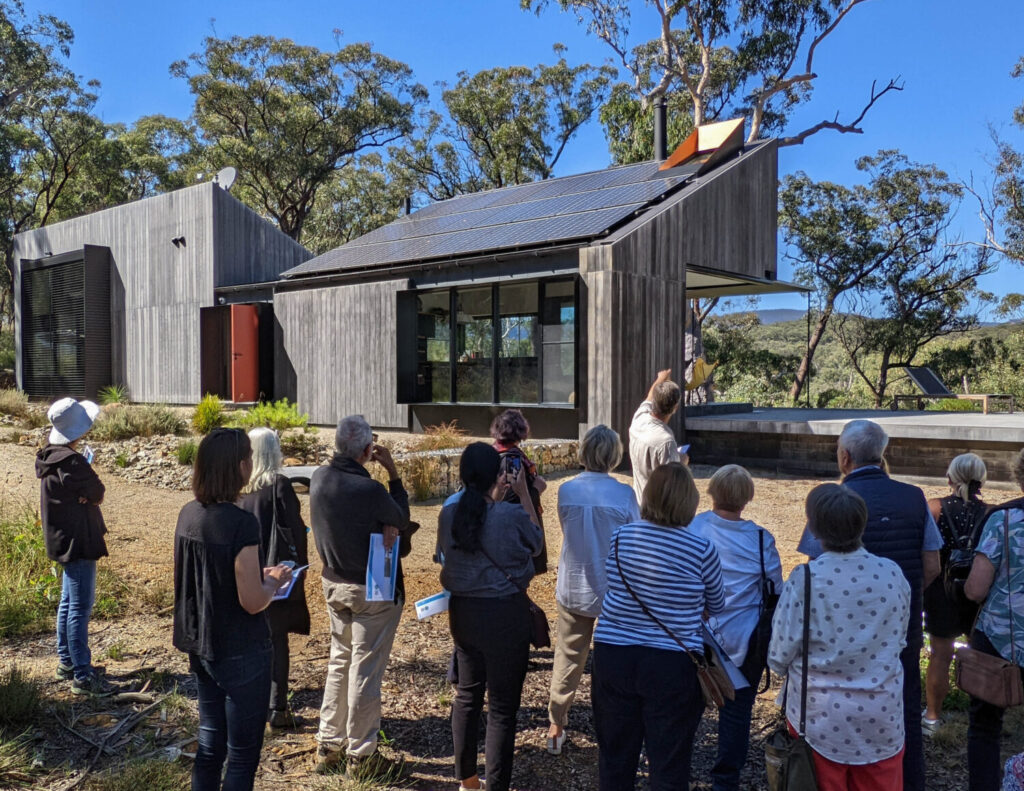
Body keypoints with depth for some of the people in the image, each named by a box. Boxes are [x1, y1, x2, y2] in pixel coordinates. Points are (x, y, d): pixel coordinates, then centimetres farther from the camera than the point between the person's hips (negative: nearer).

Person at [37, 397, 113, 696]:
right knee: (80, 608, -5)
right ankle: (82, 676, 1)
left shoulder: (51, 457, 7)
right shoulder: (73, 463, -24)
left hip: (63, 541, 10)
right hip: (79, 541, -10)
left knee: (68, 602, 19)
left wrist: (83, 493, -9)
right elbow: (98, 494, -13)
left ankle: (66, 662, 32)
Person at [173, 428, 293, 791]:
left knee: (209, 744, 20)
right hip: (240, 652, -7)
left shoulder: (188, 514, 0)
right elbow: (252, 602, -21)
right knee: (243, 753, 8)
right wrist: (275, 581, -3)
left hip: (200, 646, 7)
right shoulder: (242, 524, -24)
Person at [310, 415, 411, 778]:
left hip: (334, 584, 7)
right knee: (365, 672, 5)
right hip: (373, 590, -7)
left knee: (339, 663, 20)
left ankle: (329, 746, 30)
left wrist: (382, 526, -9)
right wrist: (393, 472, -5)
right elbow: (401, 521, -8)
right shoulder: (369, 490, -27)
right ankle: (361, 755, 18)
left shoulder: (319, 478, -5)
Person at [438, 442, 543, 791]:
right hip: (506, 613, -5)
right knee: (502, 705, 8)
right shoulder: (512, 514, -20)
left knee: (467, 694, 21)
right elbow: (536, 543, 1)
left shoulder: (448, 514, -7)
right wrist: (523, 495, 3)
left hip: (463, 610, 5)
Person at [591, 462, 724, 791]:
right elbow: (717, 606, 5)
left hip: (613, 656, 3)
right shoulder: (701, 550, -13)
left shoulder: (621, 536, -5)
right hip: (672, 665, -3)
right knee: (669, 762, 14)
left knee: (614, 755, 19)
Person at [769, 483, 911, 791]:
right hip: (882, 715, 3)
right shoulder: (893, 574, -9)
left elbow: (780, 655, -13)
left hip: (821, 718, -2)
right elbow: (899, 641, 5)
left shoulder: (805, 579, -20)